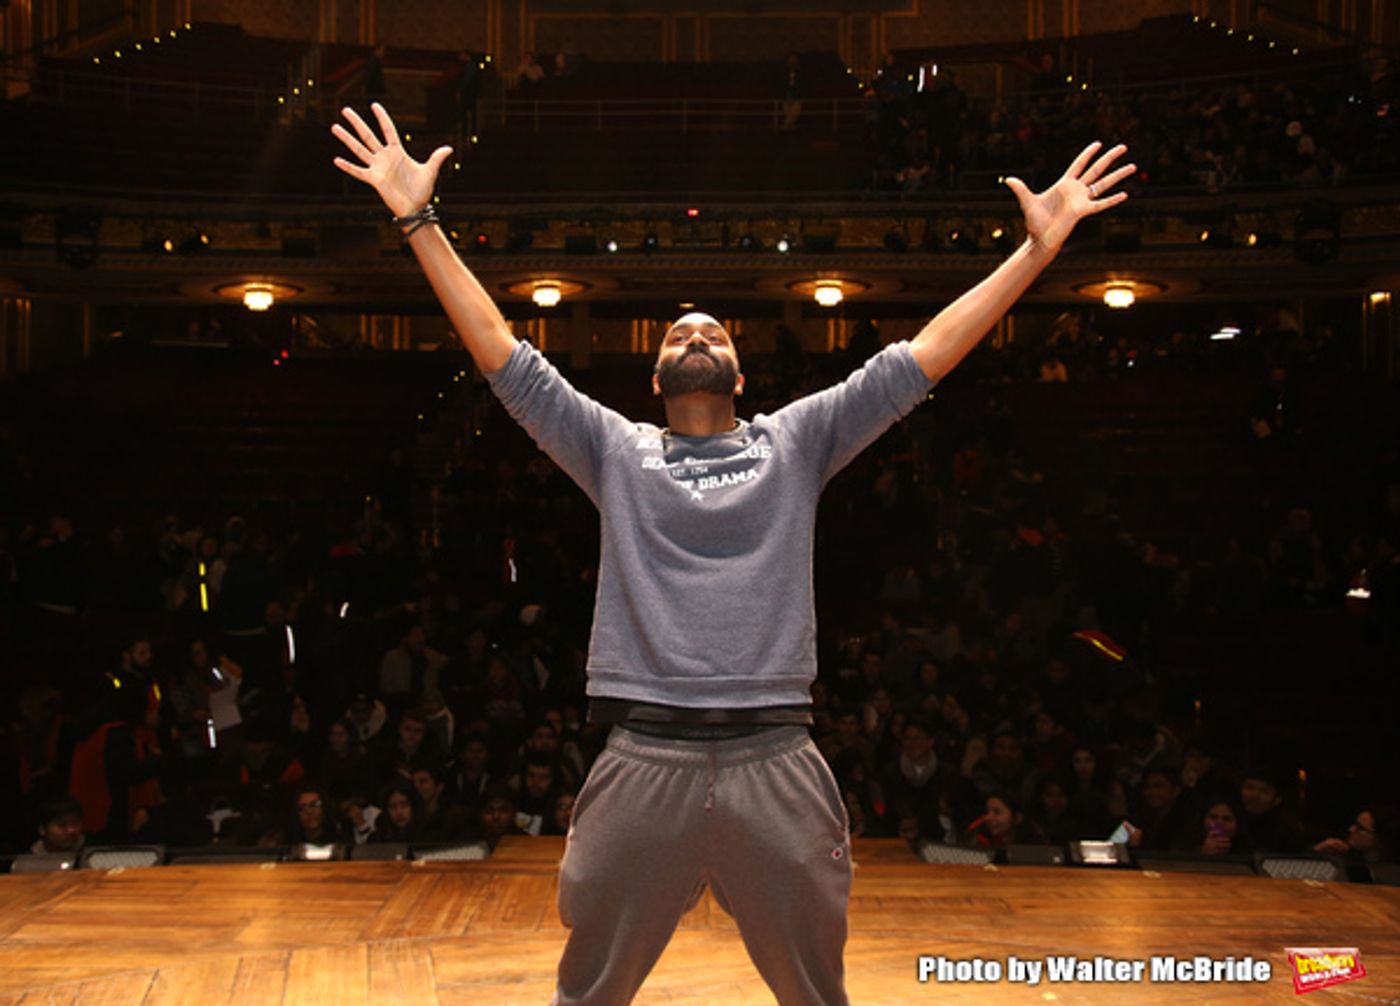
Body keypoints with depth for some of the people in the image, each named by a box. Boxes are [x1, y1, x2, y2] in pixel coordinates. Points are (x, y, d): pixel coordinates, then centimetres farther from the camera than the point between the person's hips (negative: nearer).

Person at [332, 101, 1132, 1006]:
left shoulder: (795, 442, 13)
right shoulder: (615, 449, 12)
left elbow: (925, 354, 9)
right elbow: (501, 352, 8)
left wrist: (1038, 249, 5)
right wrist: (420, 221, 3)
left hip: (776, 764, 1)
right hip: (645, 762, 0)